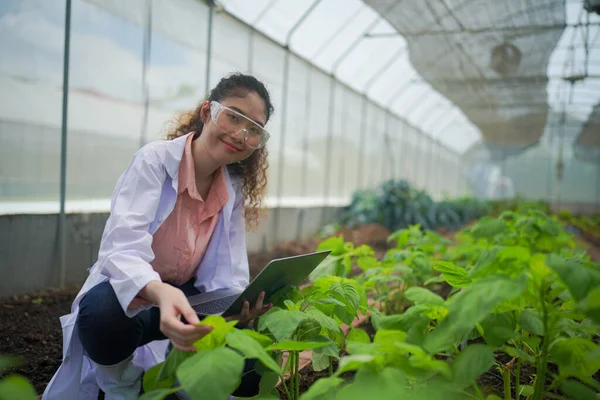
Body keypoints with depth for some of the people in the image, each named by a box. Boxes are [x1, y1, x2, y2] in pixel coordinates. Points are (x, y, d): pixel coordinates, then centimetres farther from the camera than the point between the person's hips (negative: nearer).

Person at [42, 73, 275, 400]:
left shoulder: (234, 188, -2)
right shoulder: (156, 160, -17)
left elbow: (226, 273, -8)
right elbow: (123, 248, -31)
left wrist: (238, 304, -33)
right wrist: (161, 294, -53)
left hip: (184, 296, 4)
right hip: (129, 292, -3)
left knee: (251, 369, -20)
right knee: (103, 312, -39)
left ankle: (153, 368, 9)